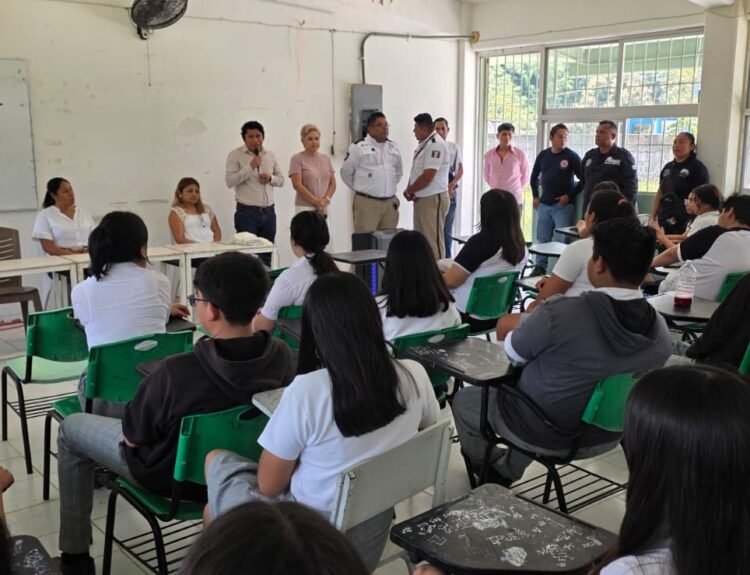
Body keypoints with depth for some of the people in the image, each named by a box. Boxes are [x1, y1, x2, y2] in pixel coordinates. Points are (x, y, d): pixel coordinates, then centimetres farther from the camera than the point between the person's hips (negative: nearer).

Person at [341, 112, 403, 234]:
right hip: (367, 202, -5)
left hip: (390, 202, 5)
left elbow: (399, 171, 25)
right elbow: (346, 172, 0)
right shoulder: (358, 147, -5)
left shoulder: (393, 147, 12)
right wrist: (361, 188, 6)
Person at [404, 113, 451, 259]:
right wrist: (411, 190, 2)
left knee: (433, 240, -5)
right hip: (421, 198, 10)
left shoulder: (436, 145, -18)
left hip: (433, 199, -10)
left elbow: (427, 177, -22)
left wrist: (409, 190, -9)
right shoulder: (424, 144, 13)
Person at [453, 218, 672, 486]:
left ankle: (485, 467, 45)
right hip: (604, 437, 5)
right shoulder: (662, 331, -16)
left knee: (464, 399, 22)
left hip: (542, 434, -5)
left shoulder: (559, 313, -33)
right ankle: (505, 471, 44)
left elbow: (513, 352, -13)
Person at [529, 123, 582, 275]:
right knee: (542, 239, 10)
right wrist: (535, 196, 13)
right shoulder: (543, 155, 7)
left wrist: (570, 196, -10)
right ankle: (539, 267, 20)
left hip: (563, 205, -4)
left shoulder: (572, 156, -6)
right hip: (544, 204, 4)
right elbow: (534, 176, 21)